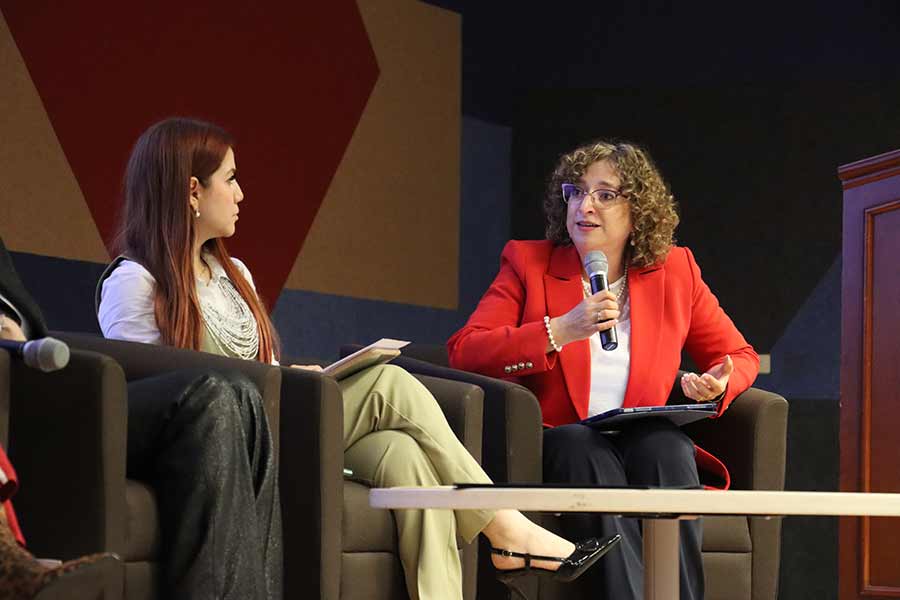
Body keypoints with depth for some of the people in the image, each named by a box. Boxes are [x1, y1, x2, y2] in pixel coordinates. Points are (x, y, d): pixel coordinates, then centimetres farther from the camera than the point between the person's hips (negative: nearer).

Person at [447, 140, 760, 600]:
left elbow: (739, 355, 20)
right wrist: (560, 331, -17)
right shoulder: (528, 263, 6)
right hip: (557, 450, -1)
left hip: (649, 445, 2)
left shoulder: (674, 270, 11)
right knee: (583, 446, -34)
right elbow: (463, 352, -6)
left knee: (666, 443, -32)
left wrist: (718, 385, -5)